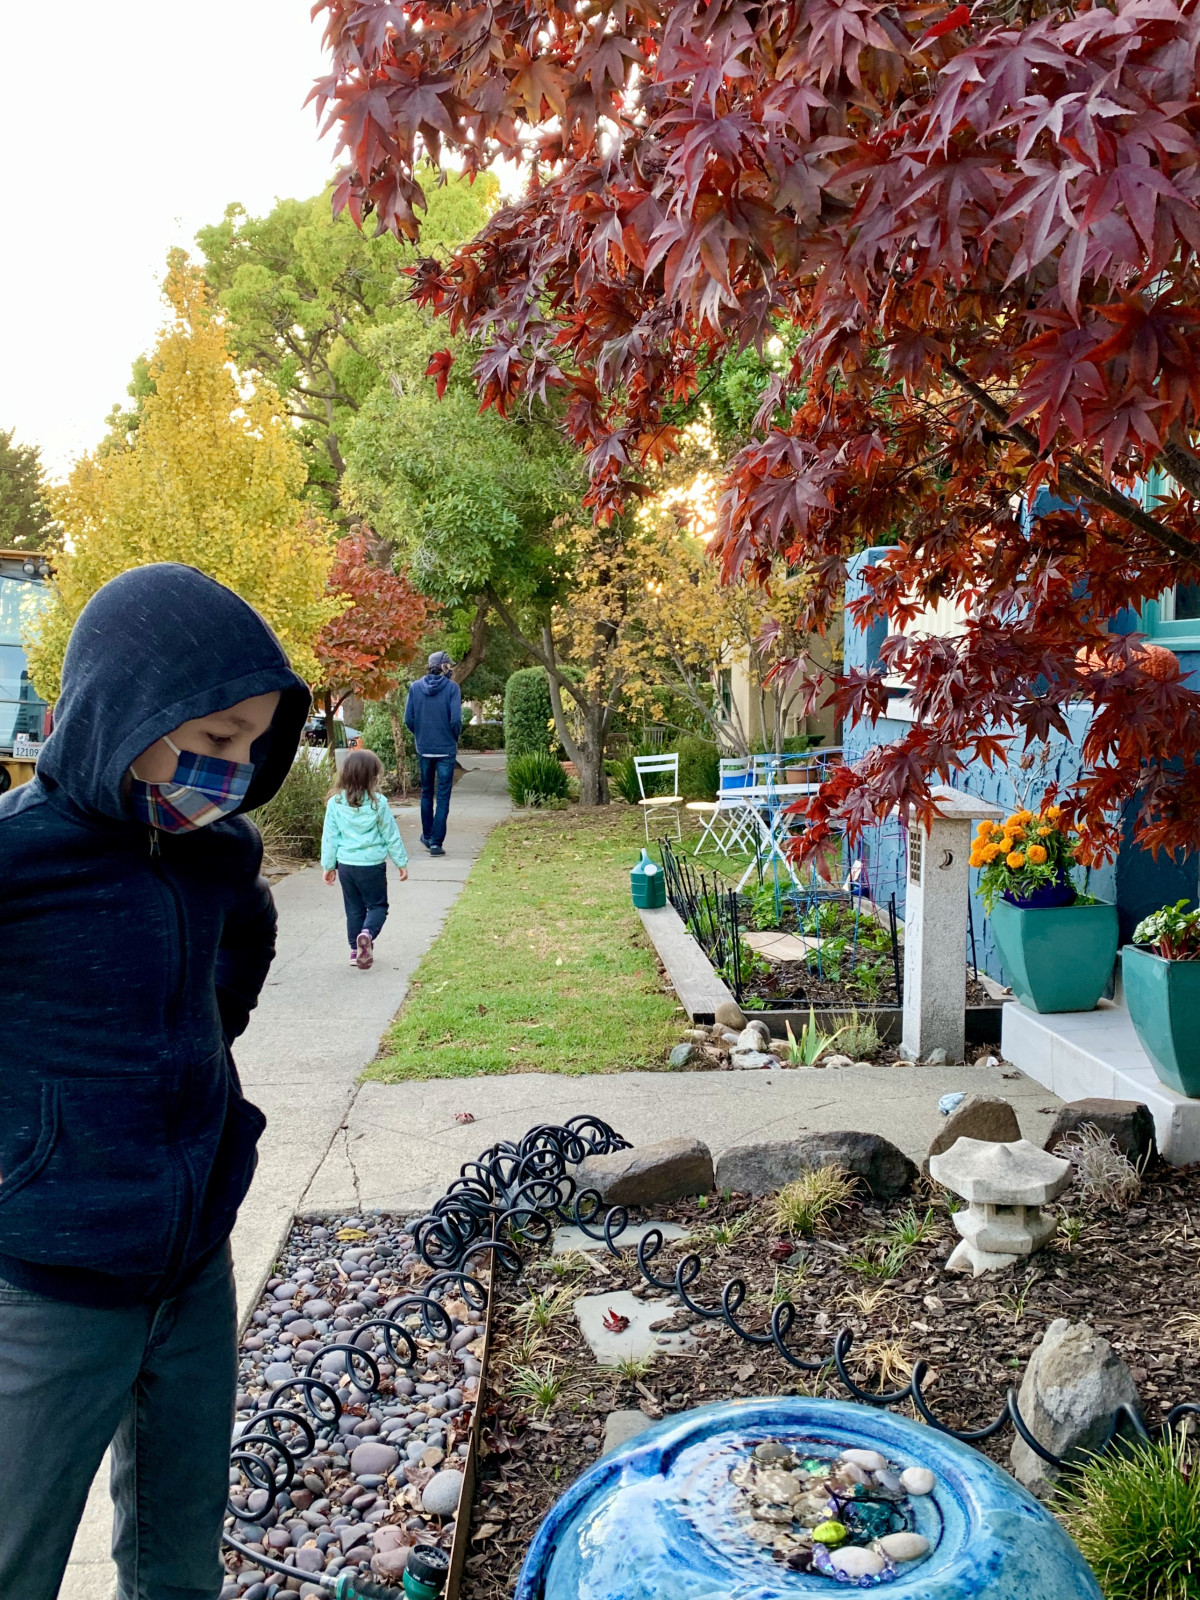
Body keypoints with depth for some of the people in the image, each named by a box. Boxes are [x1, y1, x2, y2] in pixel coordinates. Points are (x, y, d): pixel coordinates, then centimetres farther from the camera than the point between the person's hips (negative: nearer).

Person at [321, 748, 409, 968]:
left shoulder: (335, 803, -5)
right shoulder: (377, 803, -11)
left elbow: (329, 837, 0)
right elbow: (391, 835, -4)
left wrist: (329, 865, 11)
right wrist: (402, 862, 7)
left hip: (345, 865, 3)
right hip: (372, 865, -3)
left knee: (354, 909, 16)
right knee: (378, 905, 8)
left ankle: (356, 949, 19)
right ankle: (367, 934, -19)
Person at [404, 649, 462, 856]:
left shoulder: (415, 687, 0)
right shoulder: (451, 687, -10)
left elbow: (408, 719, -2)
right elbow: (456, 720, -16)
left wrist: (419, 735, 15)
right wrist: (455, 737, 4)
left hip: (423, 748, 4)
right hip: (446, 749, -4)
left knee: (426, 793, 20)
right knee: (442, 797, 2)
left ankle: (427, 836, 30)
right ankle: (436, 842, 0)